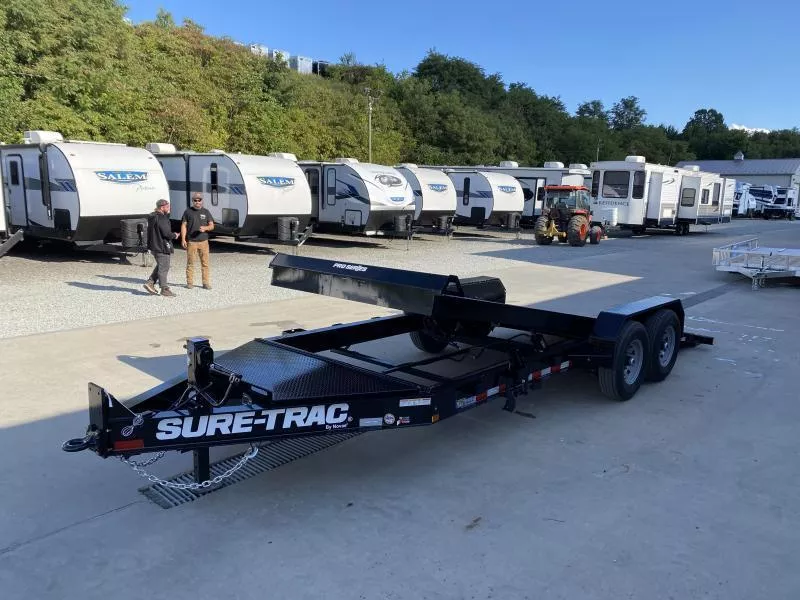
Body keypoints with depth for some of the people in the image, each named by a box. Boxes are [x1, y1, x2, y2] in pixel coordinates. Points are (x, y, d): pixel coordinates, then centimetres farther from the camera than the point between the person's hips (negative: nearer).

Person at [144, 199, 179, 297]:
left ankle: (150, 283, 17)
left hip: (154, 246, 10)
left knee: (160, 266, 21)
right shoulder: (161, 218, -19)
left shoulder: (152, 217, 13)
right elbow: (166, 233, -24)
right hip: (162, 247, -10)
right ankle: (164, 289, 4)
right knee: (164, 268, -2)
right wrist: (174, 236, -5)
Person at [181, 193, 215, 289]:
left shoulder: (206, 212, 10)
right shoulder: (188, 211, 6)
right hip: (191, 242, -1)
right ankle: (189, 282, 10)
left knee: (205, 263, 0)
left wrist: (205, 228, -14)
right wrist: (183, 239, -4)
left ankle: (206, 283, 4)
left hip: (203, 241, 1)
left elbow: (212, 226, 8)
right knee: (190, 263, 2)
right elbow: (184, 226, 5)